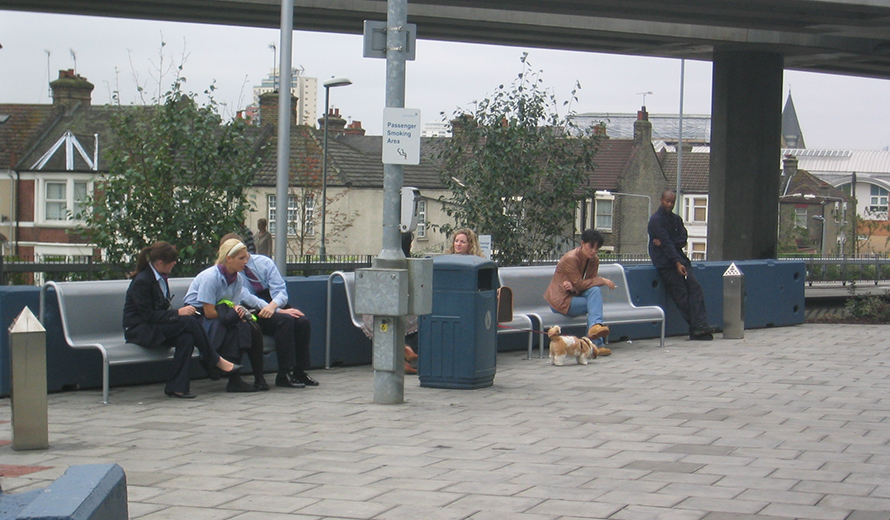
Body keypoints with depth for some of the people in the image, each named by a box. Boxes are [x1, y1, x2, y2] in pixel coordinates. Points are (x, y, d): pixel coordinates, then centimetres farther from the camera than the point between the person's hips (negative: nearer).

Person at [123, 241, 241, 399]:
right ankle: (215, 361, -13)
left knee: (186, 338, -22)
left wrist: (179, 313, -2)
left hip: (153, 327, 9)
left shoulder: (160, 278, 11)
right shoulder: (142, 281, -18)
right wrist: (177, 313, -22)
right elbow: (148, 315, -21)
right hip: (139, 330, -9)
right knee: (189, 321, -24)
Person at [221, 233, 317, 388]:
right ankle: (284, 375, -28)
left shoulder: (264, 262, 3)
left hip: (274, 305, 4)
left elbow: (280, 291, -5)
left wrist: (272, 306, -29)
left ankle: (299, 372, -14)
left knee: (303, 321, -23)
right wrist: (279, 311, -25)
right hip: (253, 312, -4)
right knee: (285, 320, -31)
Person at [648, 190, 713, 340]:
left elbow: (683, 240, 5)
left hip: (679, 258, 6)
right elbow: (667, 243, -15)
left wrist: (664, 243, -12)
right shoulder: (656, 220, -5)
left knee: (694, 287, -10)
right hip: (665, 263, -6)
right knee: (681, 294, -12)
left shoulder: (676, 219, 17)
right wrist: (677, 263, -23)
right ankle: (697, 328, -11)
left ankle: (699, 328, -18)